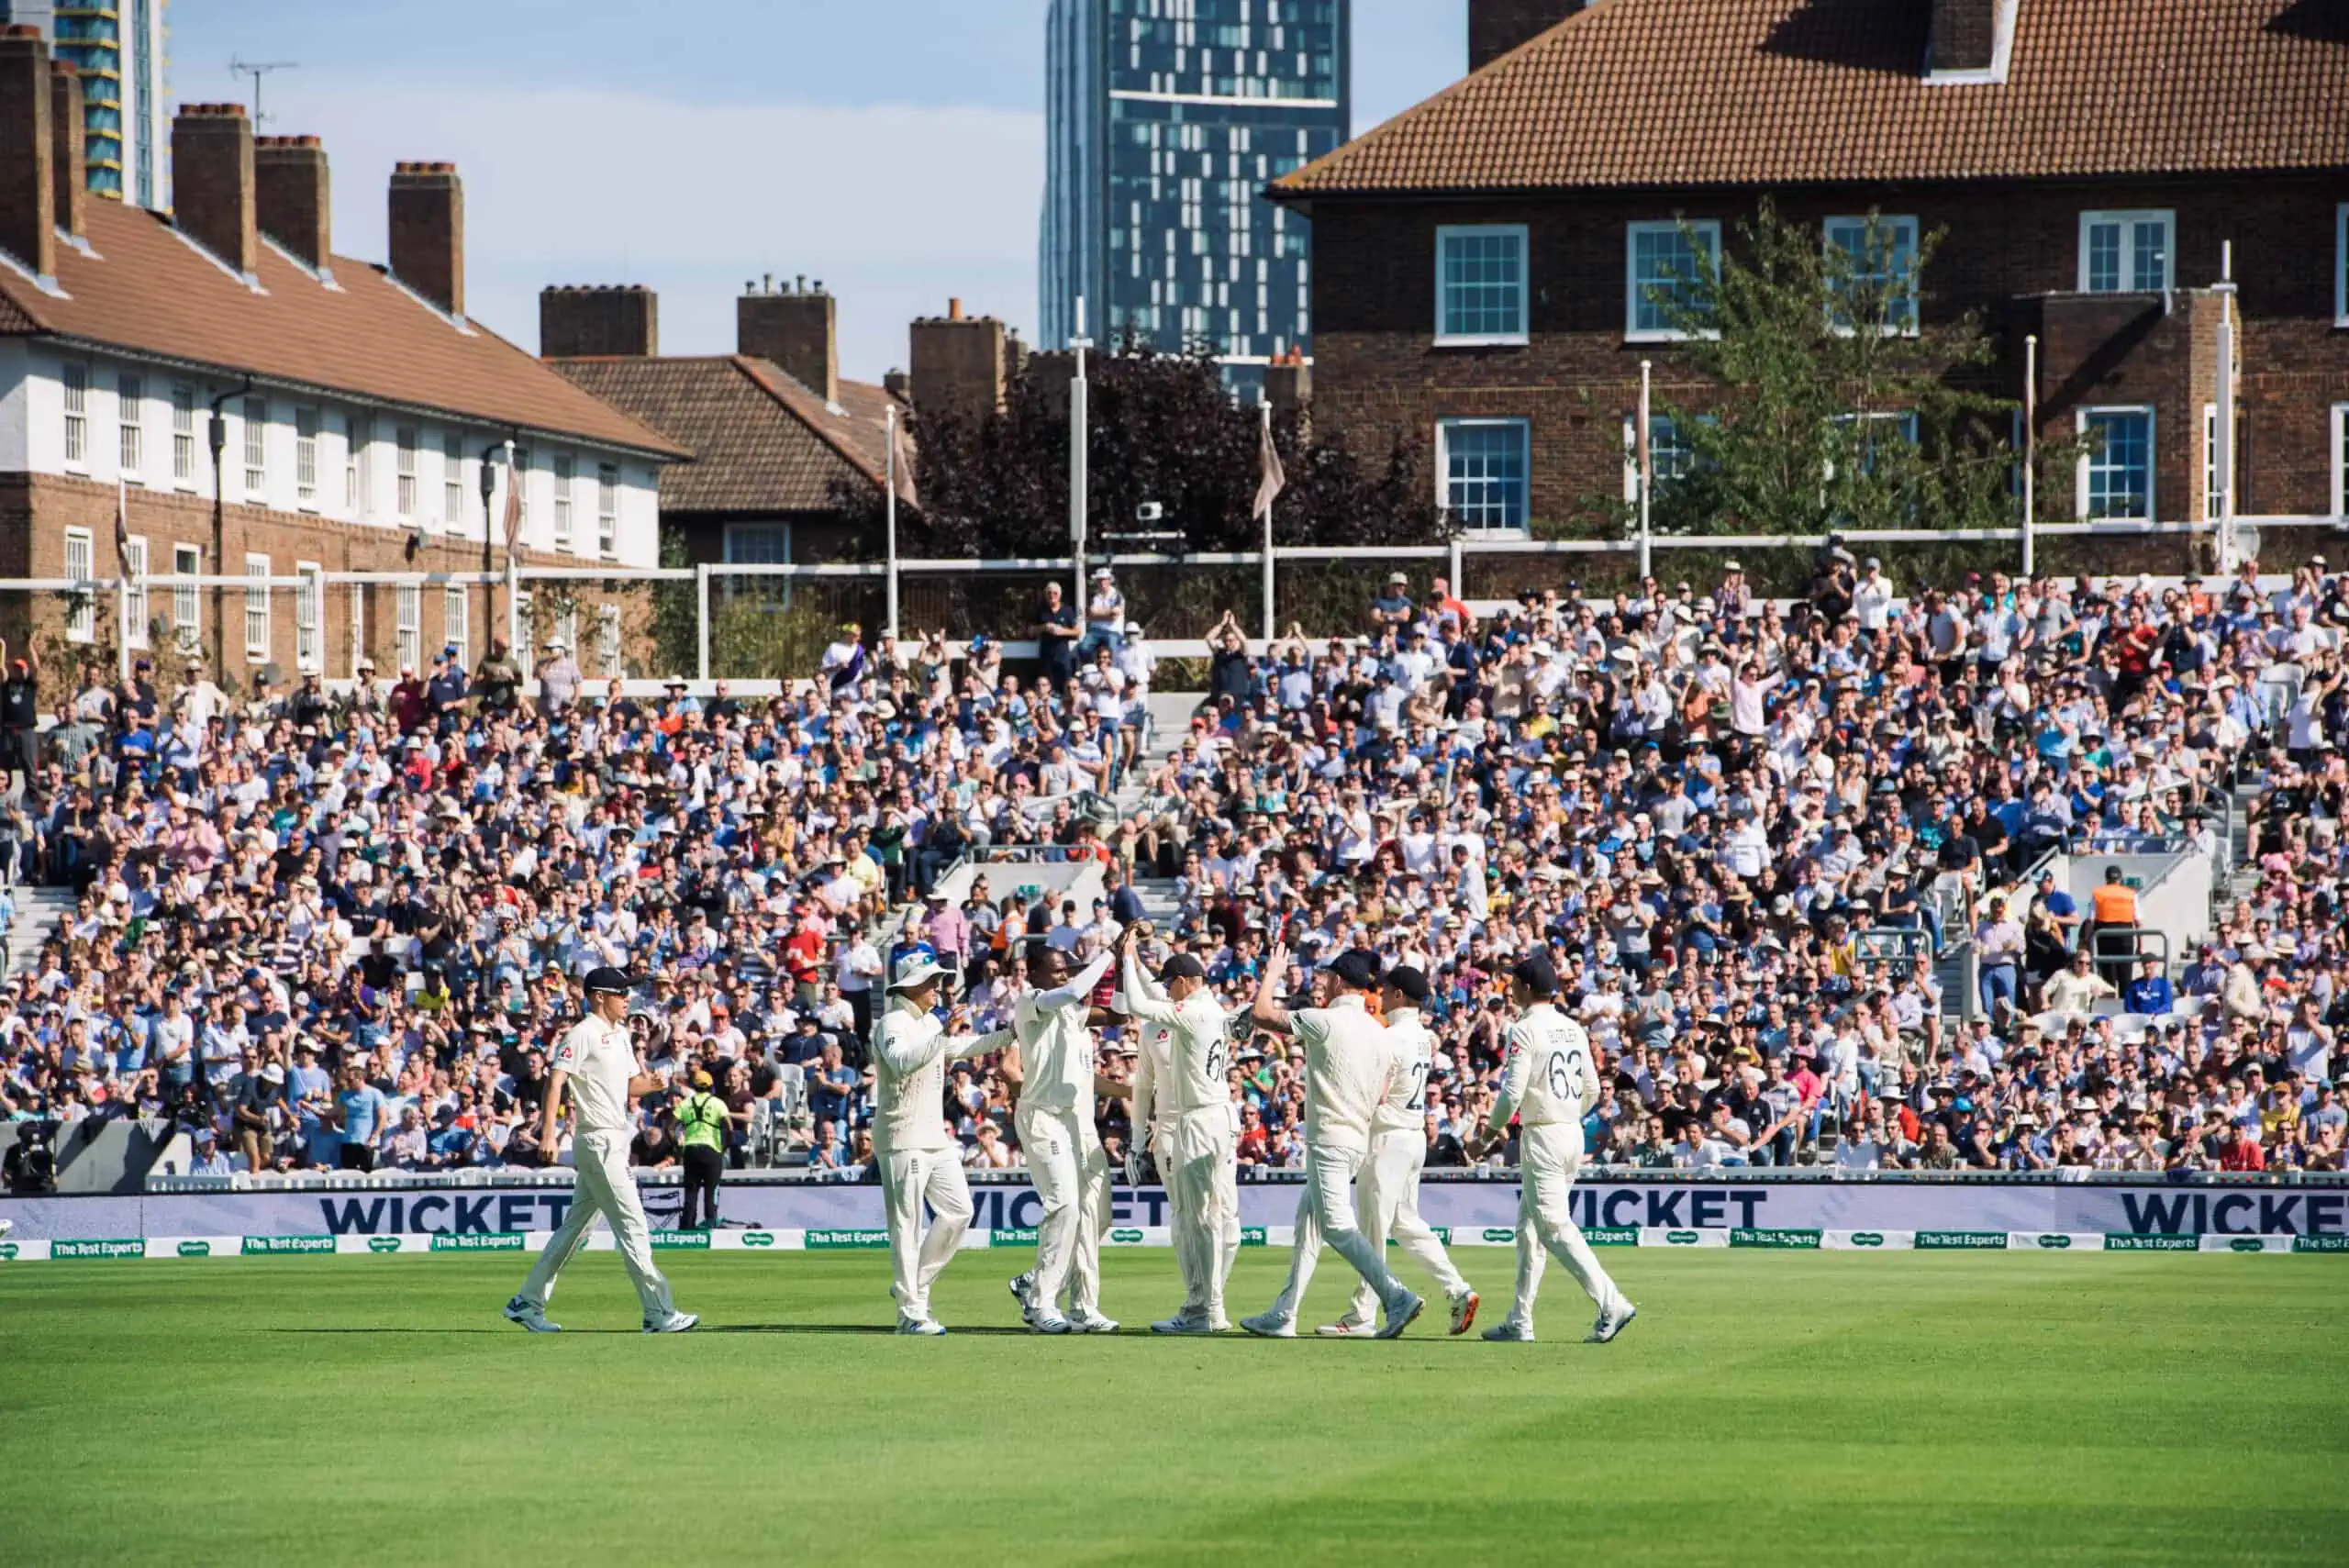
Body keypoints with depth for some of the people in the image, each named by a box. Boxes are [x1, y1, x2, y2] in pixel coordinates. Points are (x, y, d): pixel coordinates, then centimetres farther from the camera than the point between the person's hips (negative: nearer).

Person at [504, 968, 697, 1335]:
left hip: (616, 1142, 10)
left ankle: (527, 1304, 20)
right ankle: (659, 1314, -11)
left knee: (575, 1229, 13)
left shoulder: (620, 1034, 17)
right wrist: (548, 1133, -28)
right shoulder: (583, 1034, -11)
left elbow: (629, 1083, 22)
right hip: (598, 1142, -10)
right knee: (632, 1226, -11)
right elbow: (555, 1080, -18)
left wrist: (651, 1083, -1)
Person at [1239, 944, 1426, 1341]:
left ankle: (1398, 1297, -25)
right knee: (1307, 1220, 16)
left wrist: (1271, 974, 6)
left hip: (1329, 1139, -9)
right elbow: (1381, 1097, 12)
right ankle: (1283, 1316, 20)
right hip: (1360, 1141, 9)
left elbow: (1260, 1014, -10)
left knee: (1336, 1224, -12)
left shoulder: (1326, 1021, -13)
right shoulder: (1380, 1035, 10)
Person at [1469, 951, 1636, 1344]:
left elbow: (1512, 1092, -18)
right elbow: (1591, 1091, 14)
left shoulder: (1525, 1030, -12)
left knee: (1554, 1227, -10)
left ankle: (1610, 1304, -22)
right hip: (1573, 1133, 9)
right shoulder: (1573, 1029, 11)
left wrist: (1490, 1133, -4)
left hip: (1541, 1136, -9)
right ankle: (1519, 1321, 17)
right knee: (1528, 1228, 15)